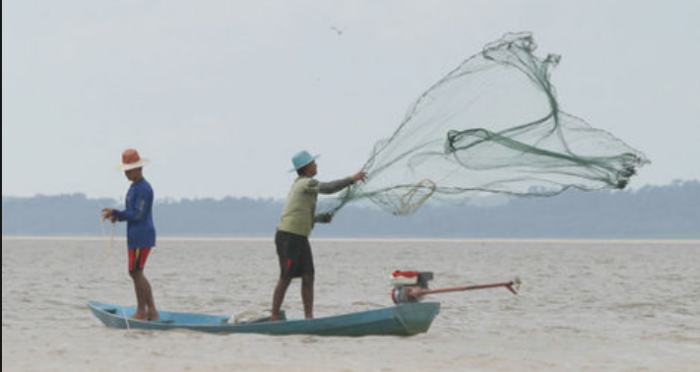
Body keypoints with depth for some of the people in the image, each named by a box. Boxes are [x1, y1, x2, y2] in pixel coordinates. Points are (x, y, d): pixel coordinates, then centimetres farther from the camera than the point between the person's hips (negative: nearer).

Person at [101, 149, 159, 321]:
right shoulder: (134, 187, 18)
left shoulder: (143, 189, -15)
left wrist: (115, 213, -18)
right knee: (136, 273, 13)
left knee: (136, 273, -7)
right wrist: (118, 216, 6)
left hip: (141, 237, -11)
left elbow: (138, 214, -20)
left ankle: (141, 312, -1)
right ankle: (152, 311, 15)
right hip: (135, 236, 11)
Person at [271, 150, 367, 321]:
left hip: (300, 238, 10)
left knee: (308, 278, 3)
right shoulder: (306, 183, -9)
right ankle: (274, 318, -4)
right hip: (288, 237, -10)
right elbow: (327, 188, -25)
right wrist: (352, 179, -22)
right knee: (285, 278, -7)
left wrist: (322, 218, 21)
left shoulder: (300, 185, 21)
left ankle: (308, 317, 1)